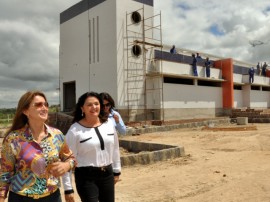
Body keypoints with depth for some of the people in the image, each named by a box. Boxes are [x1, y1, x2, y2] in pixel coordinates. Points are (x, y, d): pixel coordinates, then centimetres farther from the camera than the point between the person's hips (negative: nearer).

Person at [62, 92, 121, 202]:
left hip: (107, 174, 5)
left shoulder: (109, 123, 1)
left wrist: (116, 170, 16)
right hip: (86, 177, -5)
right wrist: (68, 188, -11)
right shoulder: (75, 130, -13)